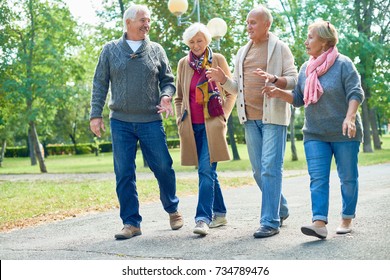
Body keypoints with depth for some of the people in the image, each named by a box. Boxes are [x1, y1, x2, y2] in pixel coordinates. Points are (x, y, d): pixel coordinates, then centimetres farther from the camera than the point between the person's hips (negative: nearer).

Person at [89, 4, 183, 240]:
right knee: (124, 174, 0)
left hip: (151, 121, 0)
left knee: (163, 167, 3)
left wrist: (166, 96, -12)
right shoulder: (111, 50, 5)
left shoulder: (156, 50, 6)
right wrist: (96, 114, -1)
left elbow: (168, 80, 10)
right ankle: (131, 223, 9)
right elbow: (100, 84, 6)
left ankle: (173, 209, 27)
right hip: (121, 122, 0)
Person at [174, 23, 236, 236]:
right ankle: (220, 213, 23)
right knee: (207, 171, 10)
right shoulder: (184, 64, 11)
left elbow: (231, 92, 7)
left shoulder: (218, 60, 3)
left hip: (212, 125, -4)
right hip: (192, 126, 4)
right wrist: (180, 120, 9)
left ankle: (203, 219, -19)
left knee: (206, 170, -15)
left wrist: (223, 117, -2)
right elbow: (179, 97, 20)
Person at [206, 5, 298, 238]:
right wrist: (223, 79, -1)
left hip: (273, 116, -6)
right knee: (259, 170, 9)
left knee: (271, 168, -11)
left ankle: (270, 222, -8)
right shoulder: (243, 52, 17)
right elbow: (237, 87, 19)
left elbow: (294, 80, -6)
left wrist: (273, 79, -24)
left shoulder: (280, 48, 1)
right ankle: (281, 210, 26)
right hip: (250, 117, 6)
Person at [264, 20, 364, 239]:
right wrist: (280, 93, -2)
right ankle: (320, 223, -16)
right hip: (315, 134, 4)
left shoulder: (343, 64, -6)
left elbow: (356, 93, -11)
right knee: (318, 178, -9)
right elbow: (298, 99, 15)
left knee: (348, 177, 6)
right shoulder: (306, 68, 11)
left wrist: (350, 117, -25)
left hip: (344, 133, -4)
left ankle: (348, 219, 20)